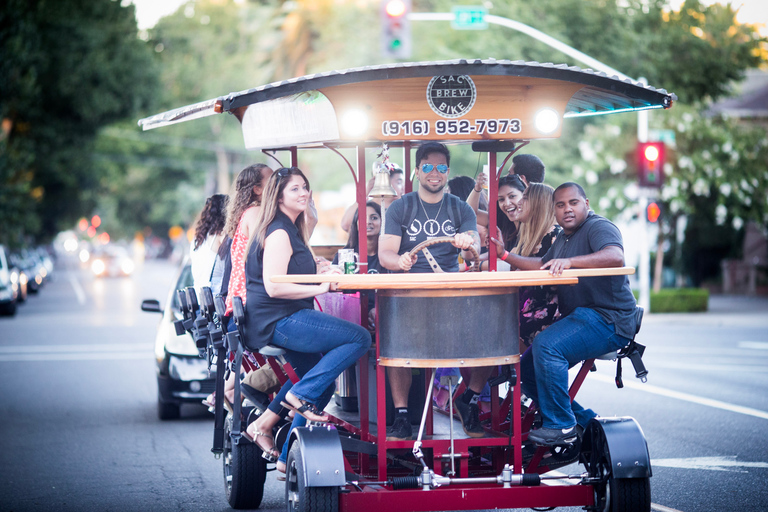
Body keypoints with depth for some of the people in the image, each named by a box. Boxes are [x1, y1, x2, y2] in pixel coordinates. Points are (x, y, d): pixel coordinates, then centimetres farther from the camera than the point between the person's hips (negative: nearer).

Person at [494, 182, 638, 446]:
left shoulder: (599, 227, -11)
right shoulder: (563, 238, 21)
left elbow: (615, 256, -32)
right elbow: (541, 265, 33)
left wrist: (569, 262, -43)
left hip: (607, 320, -11)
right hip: (579, 318, 11)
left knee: (546, 345, -31)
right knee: (527, 369, 5)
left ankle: (561, 426, -22)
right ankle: (584, 421, 9)